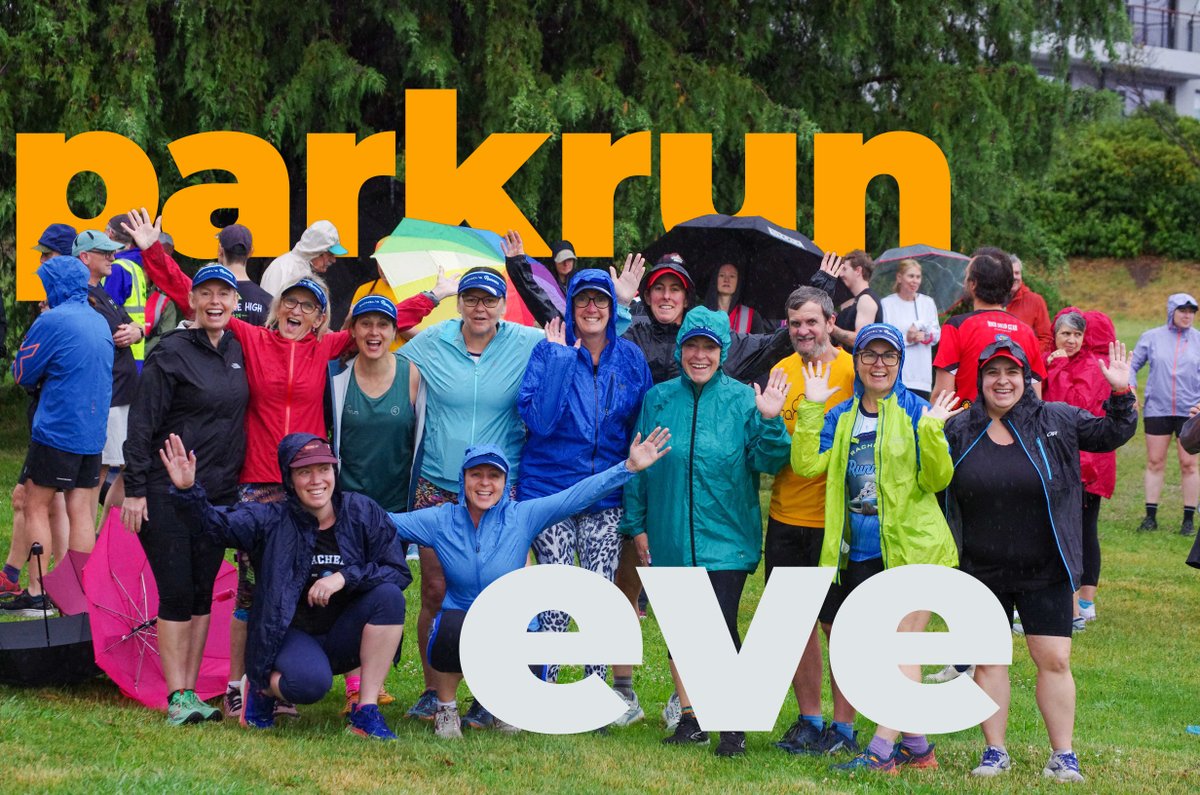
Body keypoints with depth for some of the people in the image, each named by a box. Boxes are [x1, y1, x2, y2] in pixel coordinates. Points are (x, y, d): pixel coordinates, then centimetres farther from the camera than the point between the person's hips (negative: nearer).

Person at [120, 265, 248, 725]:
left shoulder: (237, 350, 10)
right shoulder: (171, 352, -7)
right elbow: (142, 423, -9)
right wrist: (134, 489, -12)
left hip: (220, 492, 6)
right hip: (168, 491, -5)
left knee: (202, 592, 7)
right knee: (176, 592, -5)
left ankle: (191, 692, 12)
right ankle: (177, 698, -1)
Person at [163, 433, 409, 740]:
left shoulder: (363, 512, -3)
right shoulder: (273, 521, -7)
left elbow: (399, 572, -8)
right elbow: (215, 522, -16)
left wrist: (346, 577, -22)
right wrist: (187, 490, -35)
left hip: (342, 641, 3)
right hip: (291, 633, -3)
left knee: (389, 594, -25)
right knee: (310, 682, -35)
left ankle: (366, 711, -17)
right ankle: (262, 687, 6)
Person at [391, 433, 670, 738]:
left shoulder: (523, 517, -7)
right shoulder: (441, 521, -3)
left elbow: (577, 496, -13)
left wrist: (629, 466, -22)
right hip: (457, 626, 0)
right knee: (453, 627, -36)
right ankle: (446, 707, -5)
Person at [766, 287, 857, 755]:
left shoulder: (852, 371, -8)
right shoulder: (781, 372, 9)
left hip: (833, 520, -5)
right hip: (785, 517, 5)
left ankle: (843, 725, 12)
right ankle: (809, 717, 24)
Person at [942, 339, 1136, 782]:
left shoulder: (1057, 422, 0)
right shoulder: (959, 431, 3)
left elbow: (1113, 433, 2)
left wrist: (1121, 395, -11)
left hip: (1045, 573, -1)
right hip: (981, 574, 1)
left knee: (1054, 660, -1)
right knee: (987, 660, 6)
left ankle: (1062, 754, 9)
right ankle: (995, 751, 17)